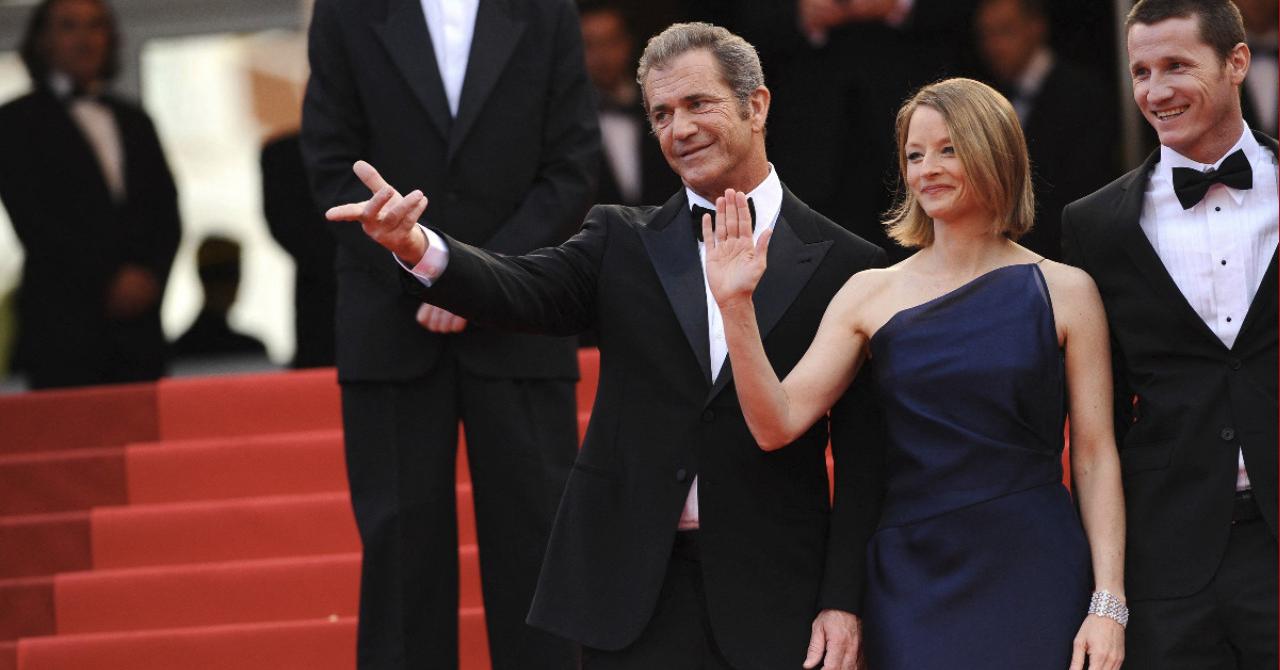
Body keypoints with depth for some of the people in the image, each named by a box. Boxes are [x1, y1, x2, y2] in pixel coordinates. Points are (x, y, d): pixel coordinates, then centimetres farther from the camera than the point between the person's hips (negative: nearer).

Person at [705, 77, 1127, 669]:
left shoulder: (1063, 292, 2)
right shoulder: (872, 294, 6)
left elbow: (1095, 457, 0)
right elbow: (777, 425, -2)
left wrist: (1108, 604, -7)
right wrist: (736, 308, -14)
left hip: (1031, 580, -1)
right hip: (911, 581, 1)